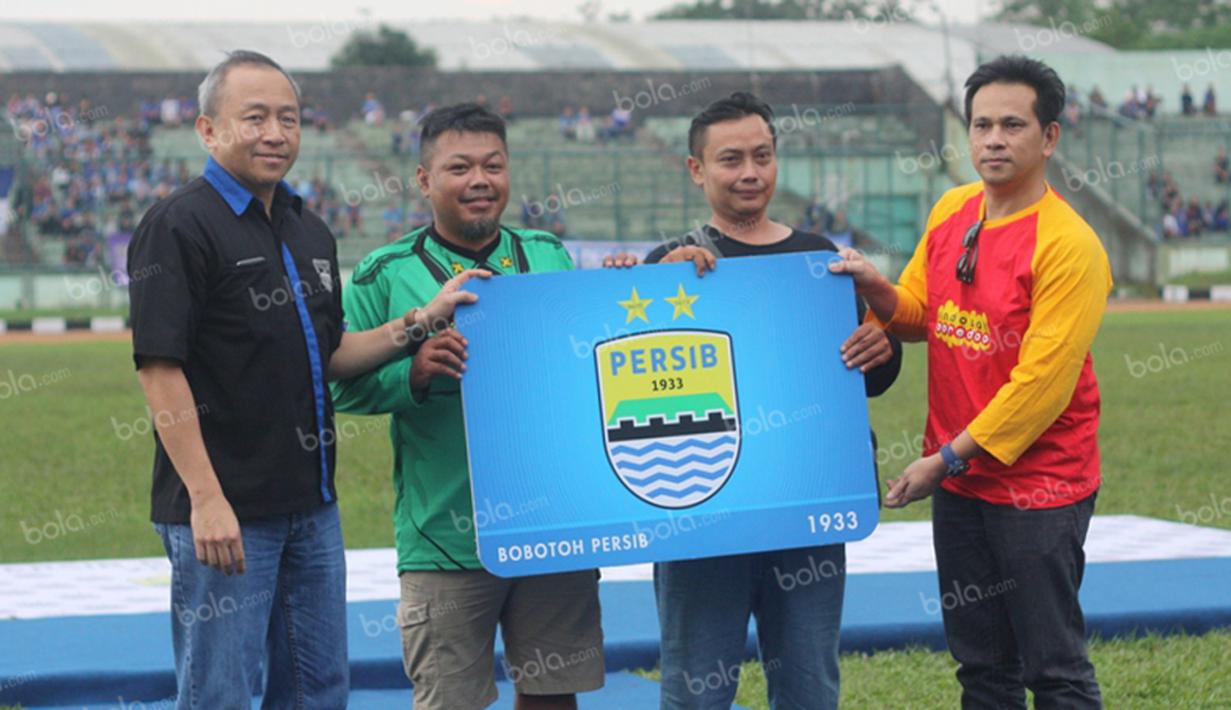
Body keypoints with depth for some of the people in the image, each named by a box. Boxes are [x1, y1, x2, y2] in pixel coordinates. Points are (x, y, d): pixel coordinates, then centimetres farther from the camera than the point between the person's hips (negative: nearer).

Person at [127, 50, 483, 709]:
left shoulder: (309, 231, 14)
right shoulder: (179, 226, -11)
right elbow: (160, 368, -17)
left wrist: (419, 321, 5)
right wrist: (205, 499, -22)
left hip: (311, 506, 8)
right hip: (222, 511, -8)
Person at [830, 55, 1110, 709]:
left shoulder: (1067, 244, -17)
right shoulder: (950, 212, 6)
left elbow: (1043, 380, -19)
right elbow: (918, 313, 13)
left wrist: (950, 457, -16)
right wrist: (875, 289, -10)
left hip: (1038, 486, -7)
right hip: (959, 482, 7)